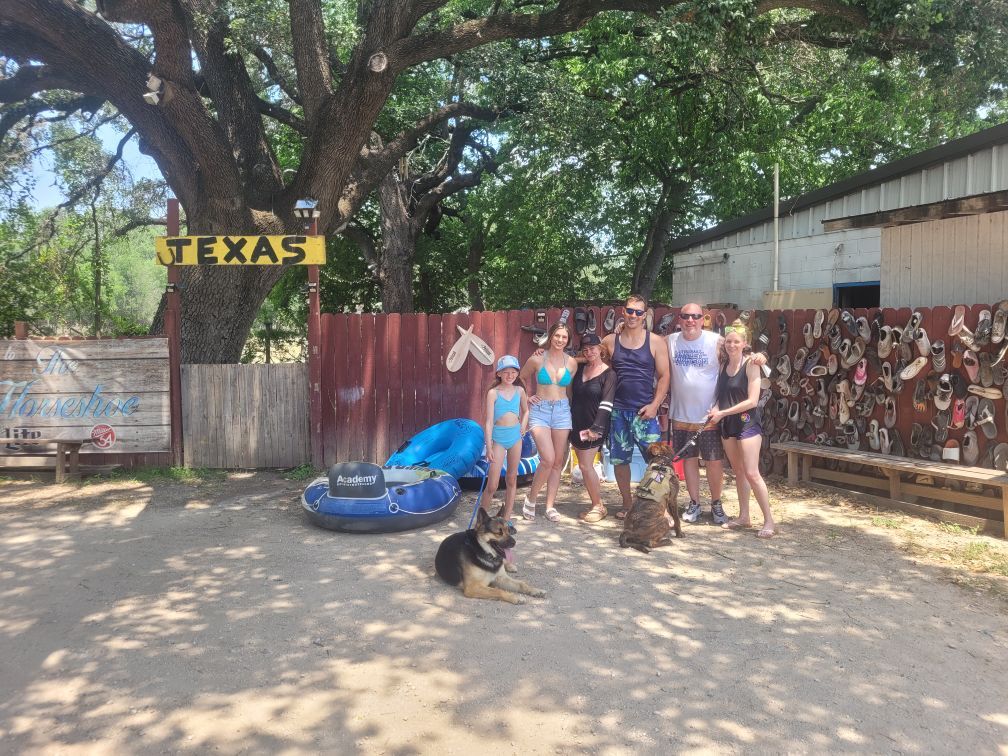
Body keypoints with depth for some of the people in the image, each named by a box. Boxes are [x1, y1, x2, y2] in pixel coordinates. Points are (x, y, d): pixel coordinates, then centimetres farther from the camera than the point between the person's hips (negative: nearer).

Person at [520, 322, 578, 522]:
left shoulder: (571, 363, 3)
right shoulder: (536, 359, -3)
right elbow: (522, 378, 15)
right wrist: (527, 396, 6)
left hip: (562, 410, 3)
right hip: (540, 410, -3)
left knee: (558, 462, 5)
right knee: (548, 459, -16)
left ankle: (550, 506, 16)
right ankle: (530, 500, 4)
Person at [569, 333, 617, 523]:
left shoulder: (608, 374, -8)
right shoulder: (580, 368, 9)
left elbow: (606, 404, -15)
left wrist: (596, 428, -22)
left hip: (594, 427, -6)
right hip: (577, 425, 6)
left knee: (585, 465, -8)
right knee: (585, 465, 9)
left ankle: (598, 506, 5)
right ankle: (597, 505, 19)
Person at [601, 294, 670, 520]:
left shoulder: (655, 342, 1)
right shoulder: (610, 341, 6)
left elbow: (664, 376, 0)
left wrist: (654, 405, -11)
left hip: (645, 411, -2)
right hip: (618, 411, 3)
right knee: (619, 460, 9)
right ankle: (627, 503, 25)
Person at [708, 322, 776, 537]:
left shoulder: (750, 365, -9)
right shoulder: (724, 365, 9)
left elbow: (752, 401, -15)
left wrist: (722, 413, -13)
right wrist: (716, 408, -6)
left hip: (747, 423, -6)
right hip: (727, 425, 6)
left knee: (752, 473, -9)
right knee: (739, 472, 12)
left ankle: (769, 520, -2)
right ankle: (743, 516, 21)